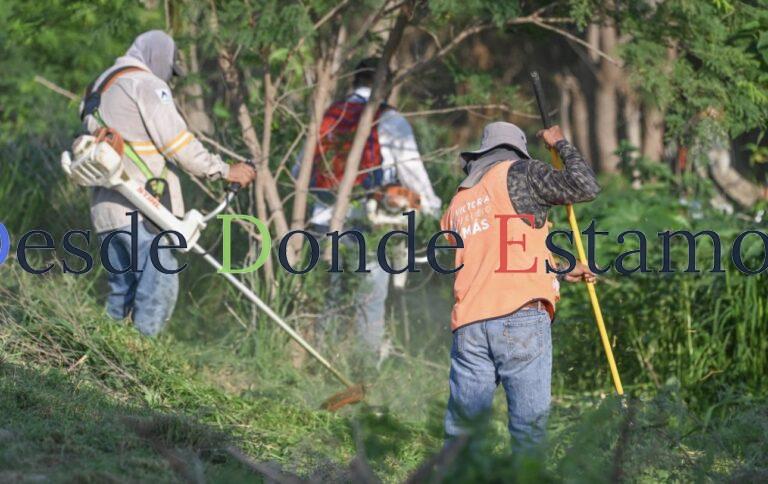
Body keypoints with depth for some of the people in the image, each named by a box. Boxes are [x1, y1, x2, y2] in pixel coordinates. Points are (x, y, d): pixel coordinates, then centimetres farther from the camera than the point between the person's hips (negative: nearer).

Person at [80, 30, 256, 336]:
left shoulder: (100, 88, 25)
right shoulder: (146, 84, -4)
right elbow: (178, 144, -10)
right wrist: (224, 171, -4)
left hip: (106, 207, 9)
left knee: (122, 288, 13)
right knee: (160, 282, -11)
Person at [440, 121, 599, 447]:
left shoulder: (458, 203, 25)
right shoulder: (518, 175, 6)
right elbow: (586, 187, 5)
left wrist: (561, 273, 36)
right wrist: (561, 144, 21)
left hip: (469, 325, 5)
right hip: (521, 316, -5)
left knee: (461, 428, 6)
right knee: (529, 423, -2)